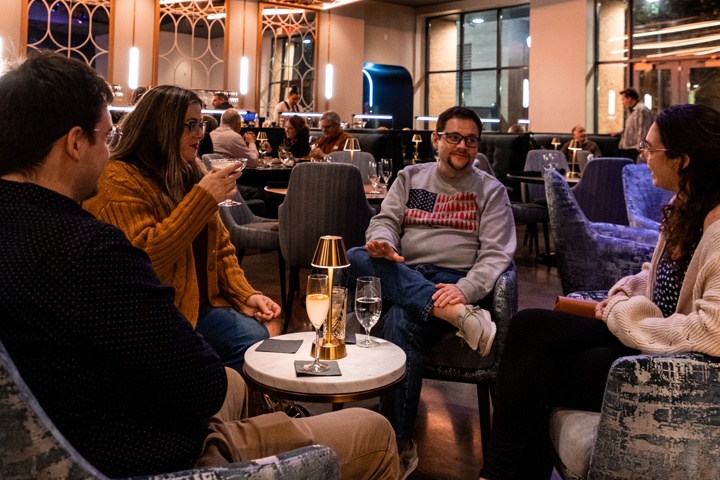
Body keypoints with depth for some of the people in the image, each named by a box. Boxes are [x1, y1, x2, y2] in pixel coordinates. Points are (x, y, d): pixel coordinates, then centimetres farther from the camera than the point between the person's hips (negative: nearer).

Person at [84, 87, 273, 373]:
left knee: (257, 339, -20)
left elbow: (220, 247, 17)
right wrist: (202, 198, -21)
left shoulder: (191, 174, 14)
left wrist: (245, 295, 1)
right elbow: (143, 258, -21)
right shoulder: (118, 180, -8)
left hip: (201, 305, 6)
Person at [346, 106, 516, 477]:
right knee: (356, 258, -28)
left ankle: (401, 444, -25)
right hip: (403, 277, 4)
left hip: (454, 281, -3)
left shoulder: (491, 190, 9)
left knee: (400, 321, -34)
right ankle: (458, 317, -40)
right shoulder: (409, 177, 19)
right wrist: (382, 243, -18)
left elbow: (496, 253, -2)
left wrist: (464, 290, -22)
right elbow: (385, 220, 9)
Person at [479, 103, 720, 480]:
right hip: (647, 337, 9)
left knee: (531, 373, -16)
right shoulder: (682, 206, 7)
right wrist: (623, 294, 1)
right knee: (530, 326, -9)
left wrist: (622, 314, -19)